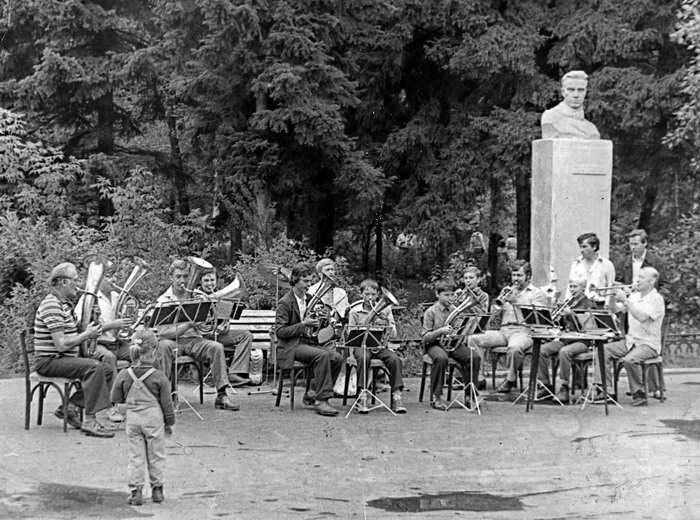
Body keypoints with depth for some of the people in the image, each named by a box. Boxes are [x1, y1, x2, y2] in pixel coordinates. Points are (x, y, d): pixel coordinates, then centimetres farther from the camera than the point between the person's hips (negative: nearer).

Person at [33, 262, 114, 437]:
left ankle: (70, 406, 3)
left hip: (62, 358, 10)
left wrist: (90, 331, 4)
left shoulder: (64, 303, 15)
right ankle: (89, 421, -28)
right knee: (93, 367, -28)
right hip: (48, 362, -10)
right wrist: (87, 335, -14)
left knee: (106, 371, 3)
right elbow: (61, 345, -25)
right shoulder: (52, 306, -19)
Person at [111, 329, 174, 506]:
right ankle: (157, 489, 20)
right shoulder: (159, 377, -12)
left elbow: (115, 398, 3)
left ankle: (136, 490, 7)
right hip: (153, 418, -2)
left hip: (132, 418, 2)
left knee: (135, 456, 9)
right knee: (156, 455, 12)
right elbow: (166, 403, -6)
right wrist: (169, 422, 6)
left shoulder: (124, 375, -6)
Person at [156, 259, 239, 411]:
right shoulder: (163, 301, 2)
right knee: (163, 345, -36)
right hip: (173, 342, -3)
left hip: (193, 341, 3)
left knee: (216, 347, -25)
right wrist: (188, 325, -21)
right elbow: (163, 332, -11)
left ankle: (223, 394, -25)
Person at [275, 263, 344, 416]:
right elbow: (279, 332, -13)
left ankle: (312, 394, -6)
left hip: (306, 342, 7)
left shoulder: (309, 299, 15)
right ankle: (321, 401, -29)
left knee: (337, 358, -16)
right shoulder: (285, 302, -8)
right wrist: (303, 325, -20)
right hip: (290, 347, -7)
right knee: (322, 355, -32)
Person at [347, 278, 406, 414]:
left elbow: (393, 334, 7)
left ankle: (396, 396, -26)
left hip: (381, 346, 2)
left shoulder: (385, 310, 12)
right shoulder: (355, 312, 8)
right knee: (363, 358, -37)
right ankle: (363, 396, -33)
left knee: (395, 359, -28)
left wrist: (386, 324, -13)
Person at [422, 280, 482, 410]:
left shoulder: (455, 310, 11)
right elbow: (425, 337, -8)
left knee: (475, 356, -22)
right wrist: (440, 331, -24)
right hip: (435, 344, -4)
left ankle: (469, 396, -11)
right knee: (441, 358, -39)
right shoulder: (430, 312, -3)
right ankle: (435, 397, -24)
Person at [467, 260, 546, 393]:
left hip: (523, 331, -5)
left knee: (514, 348, -39)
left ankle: (510, 380, -15)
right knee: (473, 339, -16)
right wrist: (500, 303, -2)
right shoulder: (507, 290, 24)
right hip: (503, 331, 5)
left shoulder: (537, 293, 9)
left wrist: (516, 301, -13)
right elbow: (494, 314, 17)